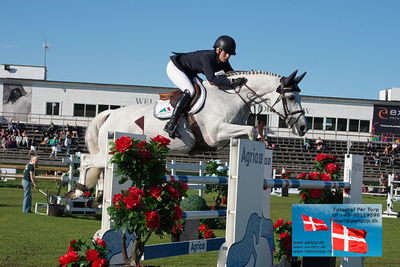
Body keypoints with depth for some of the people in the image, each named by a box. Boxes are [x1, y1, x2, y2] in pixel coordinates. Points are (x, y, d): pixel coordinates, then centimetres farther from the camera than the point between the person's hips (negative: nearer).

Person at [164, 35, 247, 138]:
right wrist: (231, 83, -50)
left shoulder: (223, 62, -10)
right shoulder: (207, 57, -35)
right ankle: (170, 125, -29)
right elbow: (211, 78, -45)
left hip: (188, 73, 9)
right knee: (190, 91, -25)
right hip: (174, 67, -9)